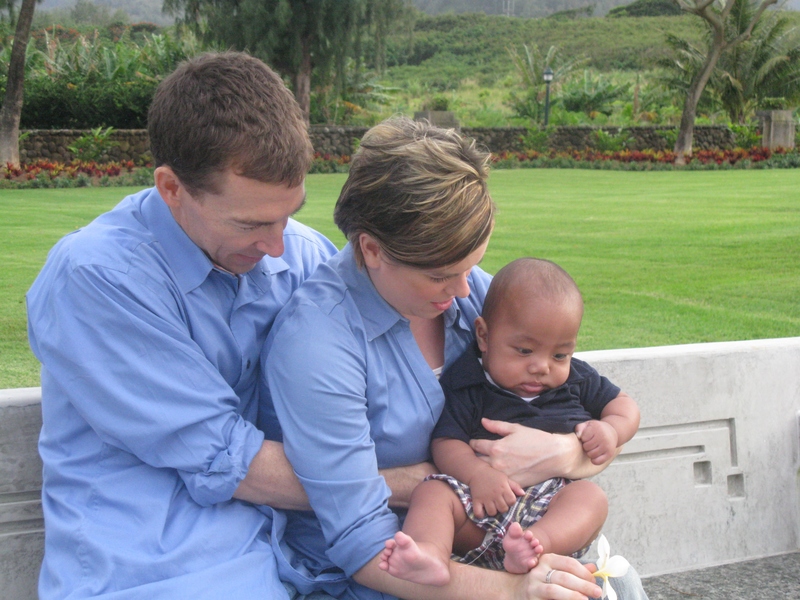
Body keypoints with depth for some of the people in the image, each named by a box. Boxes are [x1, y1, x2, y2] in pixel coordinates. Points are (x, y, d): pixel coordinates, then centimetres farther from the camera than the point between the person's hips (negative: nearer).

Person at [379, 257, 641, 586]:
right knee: (432, 490, -25)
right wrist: (478, 472, -24)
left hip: (555, 502, 2)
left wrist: (611, 429, 0)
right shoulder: (466, 386, 5)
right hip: (484, 503, -1)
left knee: (591, 496, -28)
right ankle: (429, 553, -54)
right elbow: (446, 442, -3)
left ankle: (538, 543, -57)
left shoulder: (577, 379, 17)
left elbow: (623, 403, 25)